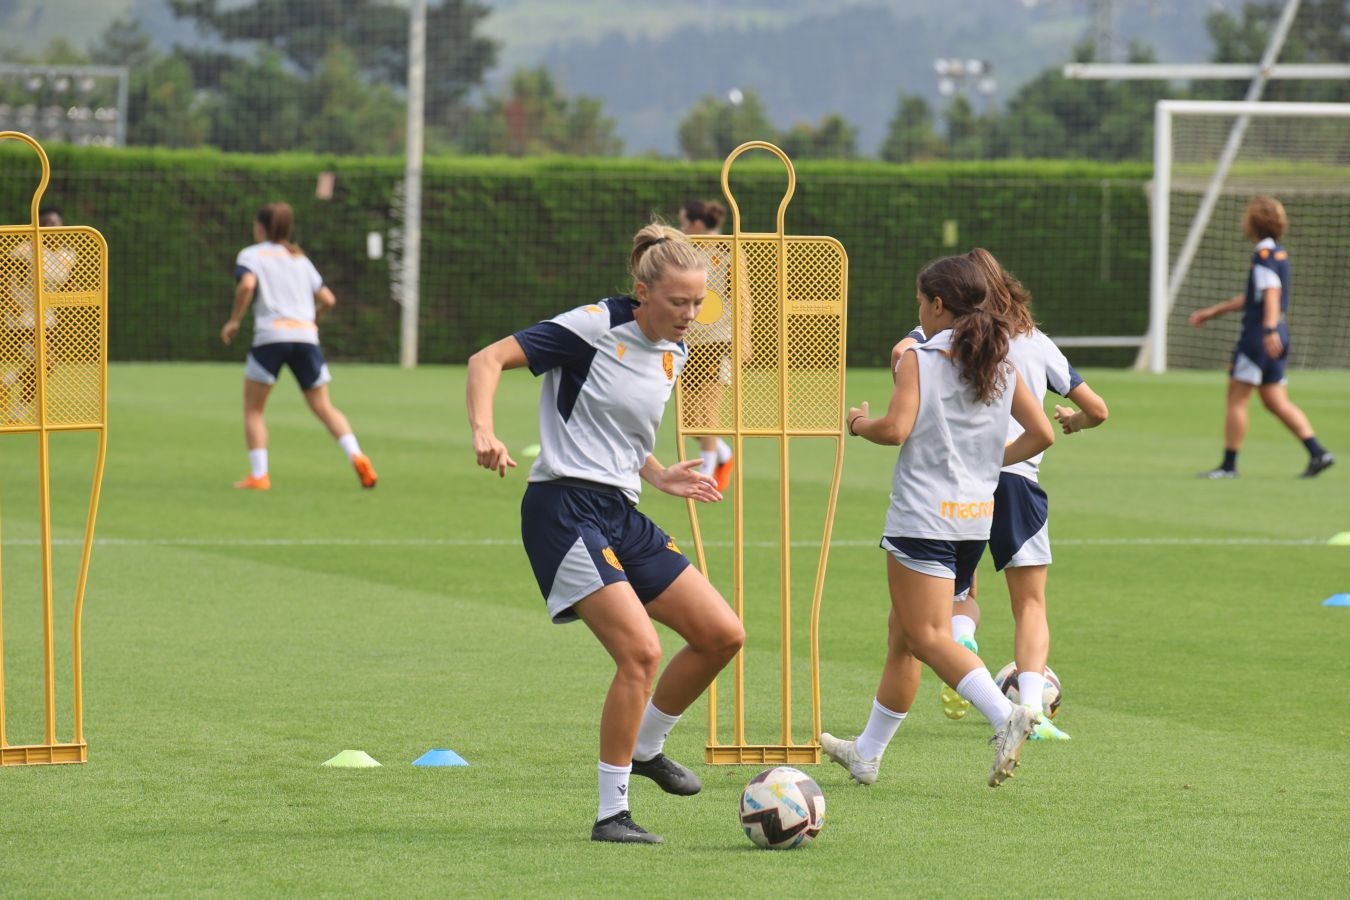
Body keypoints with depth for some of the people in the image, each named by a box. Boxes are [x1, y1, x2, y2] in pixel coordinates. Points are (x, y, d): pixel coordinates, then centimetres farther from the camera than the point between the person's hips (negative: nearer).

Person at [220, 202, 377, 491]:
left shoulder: (251, 255, 8)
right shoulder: (300, 259, 22)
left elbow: (247, 285, -13)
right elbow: (328, 299, 18)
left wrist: (234, 320, -2)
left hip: (271, 335, -4)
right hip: (306, 335, 4)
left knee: (253, 408, 9)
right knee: (323, 407, 8)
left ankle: (258, 475, -2)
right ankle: (356, 455, -13)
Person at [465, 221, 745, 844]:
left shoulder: (673, 354, 13)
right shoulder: (596, 328, -11)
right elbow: (488, 359, -15)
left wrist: (659, 477, 13)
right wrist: (483, 431, -30)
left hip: (621, 514, 9)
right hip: (565, 507, -9)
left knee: (722, 635, 4)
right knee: (641, 651, -20)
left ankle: (646, 748, 26)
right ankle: (610, 812, -10)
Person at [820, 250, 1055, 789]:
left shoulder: (918, 359, -7)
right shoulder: (1001, 367, 8)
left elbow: (897, 428, -18)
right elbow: (1042, 434, 6)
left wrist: (860, 424, 3)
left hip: (924, 517, -7)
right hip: (976, 517, 7)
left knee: (929, 638, -10)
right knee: (903, 636, 17)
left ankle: (1005, 716, -32)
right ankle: (867, 754, 26)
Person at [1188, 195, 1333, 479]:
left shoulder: (1264, 253, -11)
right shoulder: (1278, 252, 19)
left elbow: (1271, 293, -25)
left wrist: (1270, 329, -36)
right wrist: (1212, 312, 32)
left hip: (1260, 336, -9)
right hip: (1274, 335, 9)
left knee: (1236, 398, -2)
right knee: (1276, 401, 8)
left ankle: (1229, 464, 2)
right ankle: (1318, 453, -2)